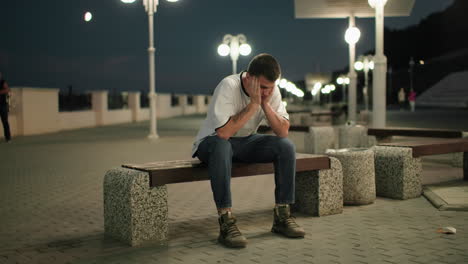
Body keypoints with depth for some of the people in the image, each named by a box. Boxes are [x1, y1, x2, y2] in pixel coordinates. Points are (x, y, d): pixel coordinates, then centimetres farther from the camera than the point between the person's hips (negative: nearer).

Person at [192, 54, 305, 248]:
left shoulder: (271, 90, -10)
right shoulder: (229, 86, -27)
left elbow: (283, 132, -15)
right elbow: (223, 133, -36)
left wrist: (265, 103, -26)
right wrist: (253, 103, -34)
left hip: (247, 142, 5)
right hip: (212, 143, -5)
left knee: (286, 146, -18)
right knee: (222, 146, -40)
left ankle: (282, 216, -10)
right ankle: (226, 223, -36)